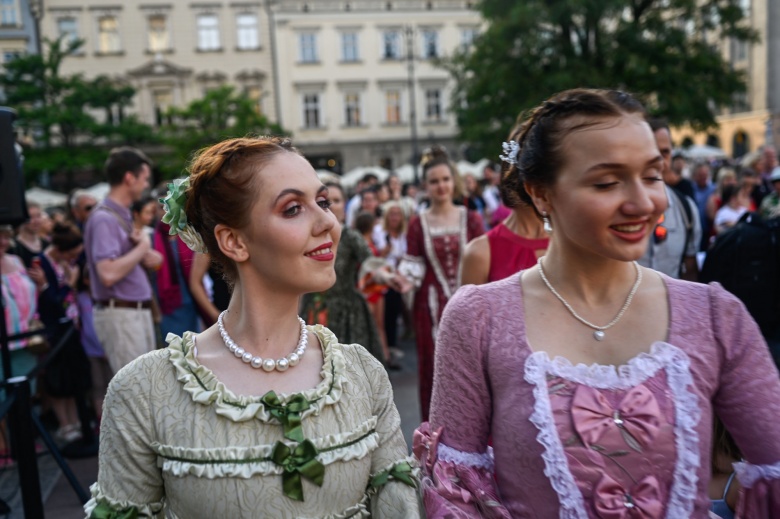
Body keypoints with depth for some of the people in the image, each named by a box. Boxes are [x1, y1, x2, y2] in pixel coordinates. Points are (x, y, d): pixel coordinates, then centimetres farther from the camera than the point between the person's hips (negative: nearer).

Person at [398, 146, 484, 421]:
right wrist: (403, 279, -19)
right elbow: (413, 265, 1)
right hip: (432, 304, 0)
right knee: (434, 367, 5)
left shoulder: (470, 219, 4)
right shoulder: (418, 224, 3)